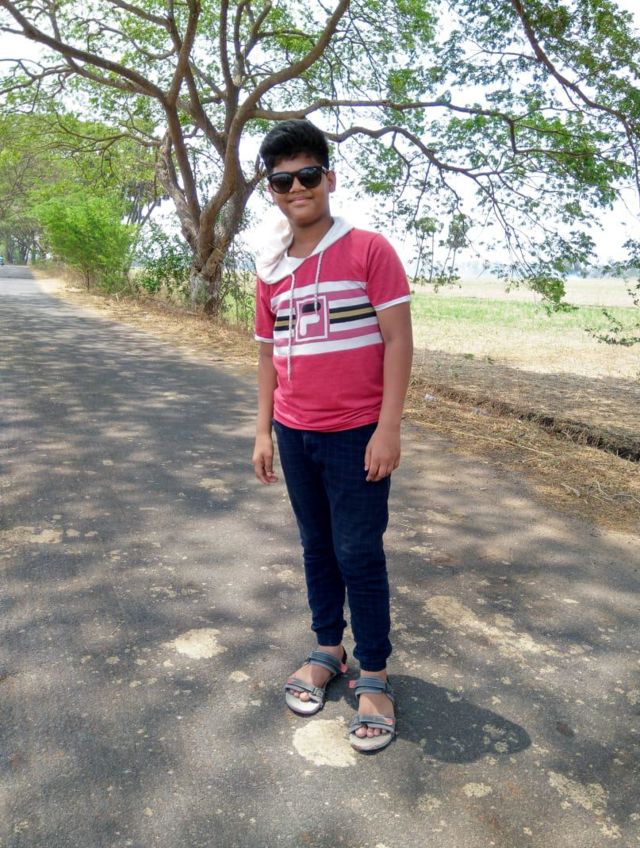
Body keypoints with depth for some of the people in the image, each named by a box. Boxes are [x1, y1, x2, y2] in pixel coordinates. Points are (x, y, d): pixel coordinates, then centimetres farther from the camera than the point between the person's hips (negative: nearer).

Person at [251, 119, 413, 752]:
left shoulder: (369, 250, -7)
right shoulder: (270, 270, 7)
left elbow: (398, 340, -10)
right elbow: (268, 355, 13)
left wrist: (388, 429, -14)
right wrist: (264, 431, 10)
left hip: (356, 434, -5)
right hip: (295, 435, 5)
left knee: (359, 554, 2)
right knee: (317, 548, 16)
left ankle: (373, 675, 18)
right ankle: (327, 649, 33)